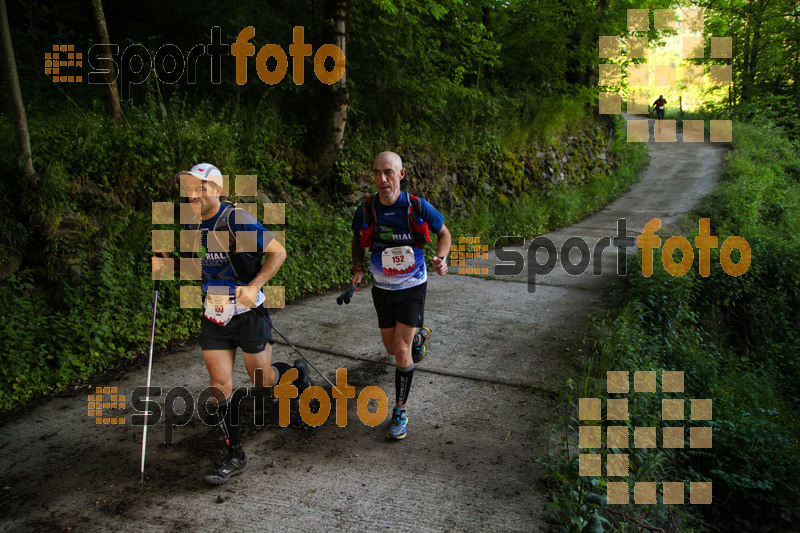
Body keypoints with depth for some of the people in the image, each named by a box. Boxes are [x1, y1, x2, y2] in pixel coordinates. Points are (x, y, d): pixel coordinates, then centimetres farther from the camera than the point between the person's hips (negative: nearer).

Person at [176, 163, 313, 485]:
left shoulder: (238, 221, -16)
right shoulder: (194, 226, 5)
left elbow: (278, 252, -14)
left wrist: (253, 287, -23)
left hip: (247, 311, -5)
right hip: (213, 314, 6)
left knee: (262, 380, 6)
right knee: (220, 383, 1)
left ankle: (297, 373, 41)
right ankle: (234, 455, 12)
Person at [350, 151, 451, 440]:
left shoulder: (418, 207, -18)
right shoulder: (366, 210, -13)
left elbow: (443, 233, 0)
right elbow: (358, 238, 9)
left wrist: (441, 258, -18)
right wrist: (358, 267, -7)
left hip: (412, 287, -3)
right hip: (382, 288, 3)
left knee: (402, 350, -11)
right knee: (392, 348, 15)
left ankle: (400, 411, 6)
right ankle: (419, 335, 51)